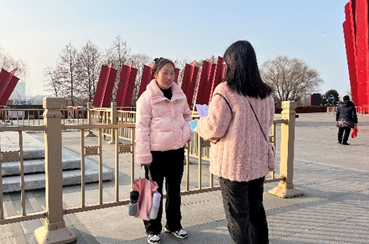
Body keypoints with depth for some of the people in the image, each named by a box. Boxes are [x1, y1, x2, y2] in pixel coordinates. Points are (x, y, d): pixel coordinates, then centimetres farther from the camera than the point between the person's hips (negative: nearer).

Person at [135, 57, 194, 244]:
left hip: (177, 150, 5)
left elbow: (187, 115, 20)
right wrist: (143, 155, -16)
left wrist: (188, 131, 2)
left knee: (174, 188, 17)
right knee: (154, 190, 9)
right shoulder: (147, 97, -11)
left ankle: (174, 225, 35)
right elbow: (142, 127, -13)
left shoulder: (180, 95, 5)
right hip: (156, 152, -5)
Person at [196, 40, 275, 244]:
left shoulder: (225, 91, -16)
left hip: (234, 164, -6)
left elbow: (215, 129, -14)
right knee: (256, 210, 22)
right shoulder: (266, 93, 4)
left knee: (237, 215, 7)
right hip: (258, 161, 7)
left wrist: (200, 124, 6)